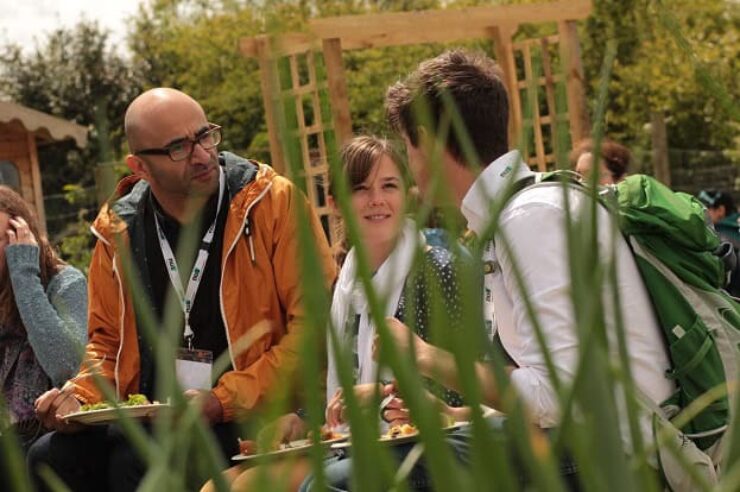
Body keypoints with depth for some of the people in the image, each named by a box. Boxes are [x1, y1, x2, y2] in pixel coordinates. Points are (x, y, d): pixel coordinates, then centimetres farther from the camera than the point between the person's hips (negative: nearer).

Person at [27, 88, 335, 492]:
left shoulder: (274, 201, -6)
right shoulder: (118, 230, 7)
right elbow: (108, 341, 18)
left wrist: (225, 401, -17)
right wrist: (80, 397, -3)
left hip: (256, 414, -5)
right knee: (49, 457, -20)